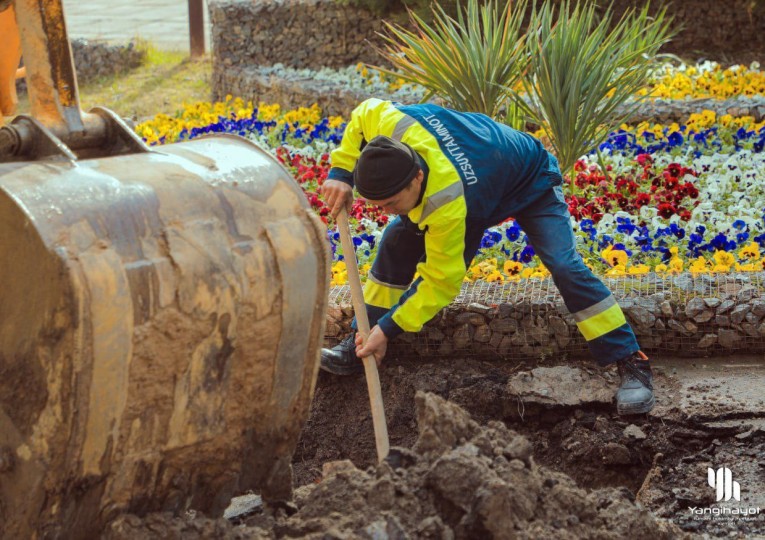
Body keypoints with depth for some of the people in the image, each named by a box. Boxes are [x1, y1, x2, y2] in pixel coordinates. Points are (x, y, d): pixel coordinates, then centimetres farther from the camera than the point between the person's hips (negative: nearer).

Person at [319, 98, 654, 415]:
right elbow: (365, 114, -7)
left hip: (531, 186, -8)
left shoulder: (447, 205, -47)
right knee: (398, 240, -3)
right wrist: (341, 173, -17)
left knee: (564, 265, -27)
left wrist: (388, 328, -34)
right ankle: (360, 346, 8)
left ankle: (632, 363, -20)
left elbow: (441, 281, -36)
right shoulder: (394, 127, -34)